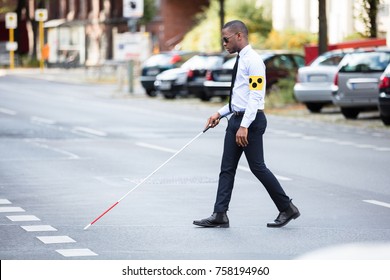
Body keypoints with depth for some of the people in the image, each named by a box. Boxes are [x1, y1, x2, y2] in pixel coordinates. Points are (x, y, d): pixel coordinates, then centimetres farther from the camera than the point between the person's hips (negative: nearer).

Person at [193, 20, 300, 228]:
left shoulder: (253, 61, -14)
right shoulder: (239, 60, 15)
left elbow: (255, 96, -20)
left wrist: (244, 126, -25)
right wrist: (220, 113, 15)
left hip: (251, 120, -10)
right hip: (236, 118, 10)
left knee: (257, 167, -4)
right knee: (227, 168, 6)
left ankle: (287, 208, 8)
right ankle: (220, 215, 6)